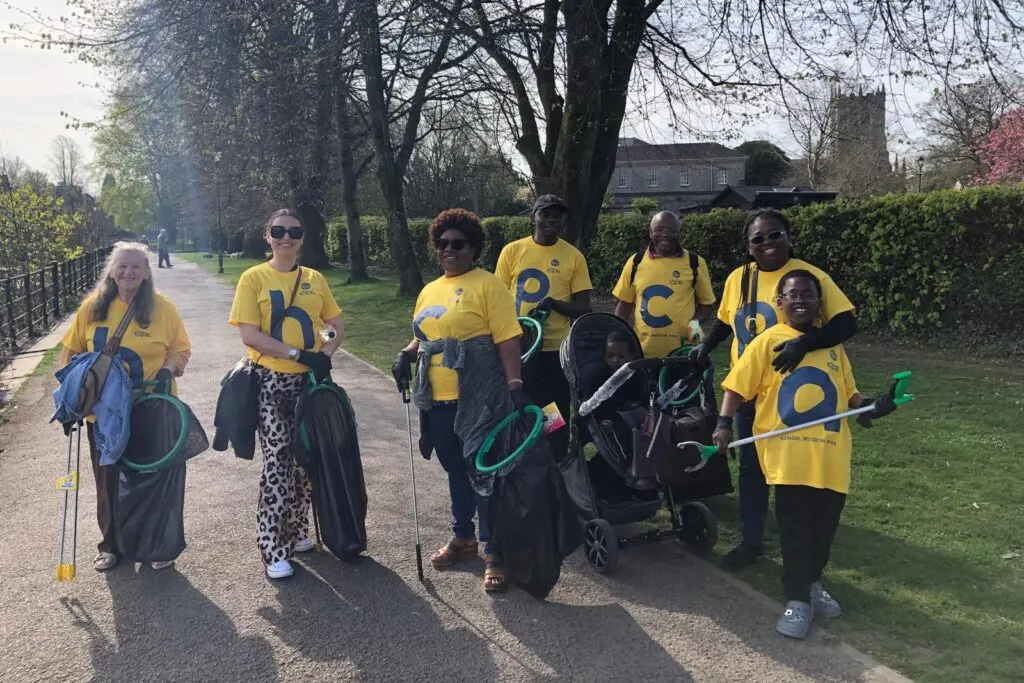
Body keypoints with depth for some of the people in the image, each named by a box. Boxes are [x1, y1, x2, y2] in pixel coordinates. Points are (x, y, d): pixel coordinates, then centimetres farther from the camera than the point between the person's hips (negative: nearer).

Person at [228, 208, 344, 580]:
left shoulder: (315, 280, 7)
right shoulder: (253, 278, -4)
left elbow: (335, 326, 12)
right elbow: (250, 336, -12)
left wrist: (325, 354, -8)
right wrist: (300, 354, -19)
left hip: (310, 381, 4)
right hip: (272, 383, -4)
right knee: (276, 462, -5)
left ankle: (297, 532, 28)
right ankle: (273, 549, 6)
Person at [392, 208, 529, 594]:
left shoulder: (487, 285, -7)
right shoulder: (430, 291, 15)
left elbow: (507, 340, -14)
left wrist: (515, 386, -22)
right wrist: (405, 356, 5)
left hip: (478, 400, -7)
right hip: (438, 399, 7)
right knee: (456, 471, 19)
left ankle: (492, 553, 11)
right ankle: (463, 537, 35)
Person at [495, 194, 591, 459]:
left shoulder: (574, 256, 0)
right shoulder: (512, 251, 1)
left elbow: (583, 308, 0)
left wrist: (553, 303, -16)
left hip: (557, 349, 0)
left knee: (557, 415, 9)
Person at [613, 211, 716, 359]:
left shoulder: (695, 263, 1)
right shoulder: (636, 262, 3)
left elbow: (706, 303, 9)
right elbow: (624, 304, 10)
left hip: (682, 351, -1)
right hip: (642, 350, 1)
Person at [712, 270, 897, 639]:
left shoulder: (832, 345, 13)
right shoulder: (768, 341, 0)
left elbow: (847, 393, 15)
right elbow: (737, 386, -3)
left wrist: (873, 404, -3)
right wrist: (724, 424, -14)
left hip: (831, 454, 4)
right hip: (788, 452, -4)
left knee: (825, 524, 11)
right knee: (795, 526, 0)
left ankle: (812, 583, 33)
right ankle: (798, 599, 12)